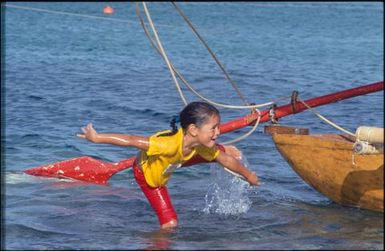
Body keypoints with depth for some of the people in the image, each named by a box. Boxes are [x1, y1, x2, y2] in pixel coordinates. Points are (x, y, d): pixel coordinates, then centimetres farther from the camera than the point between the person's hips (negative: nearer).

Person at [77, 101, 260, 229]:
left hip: (166, 167, 7)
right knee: (170, 224, -15)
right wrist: (96, 138, -38)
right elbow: (132, 141, -44)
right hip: (147, 174, -7)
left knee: (222, 153, 17)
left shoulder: (201, 145, -27)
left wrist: (248, 175, 7)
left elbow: (227, 160, -7)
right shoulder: (169, 144, -49)